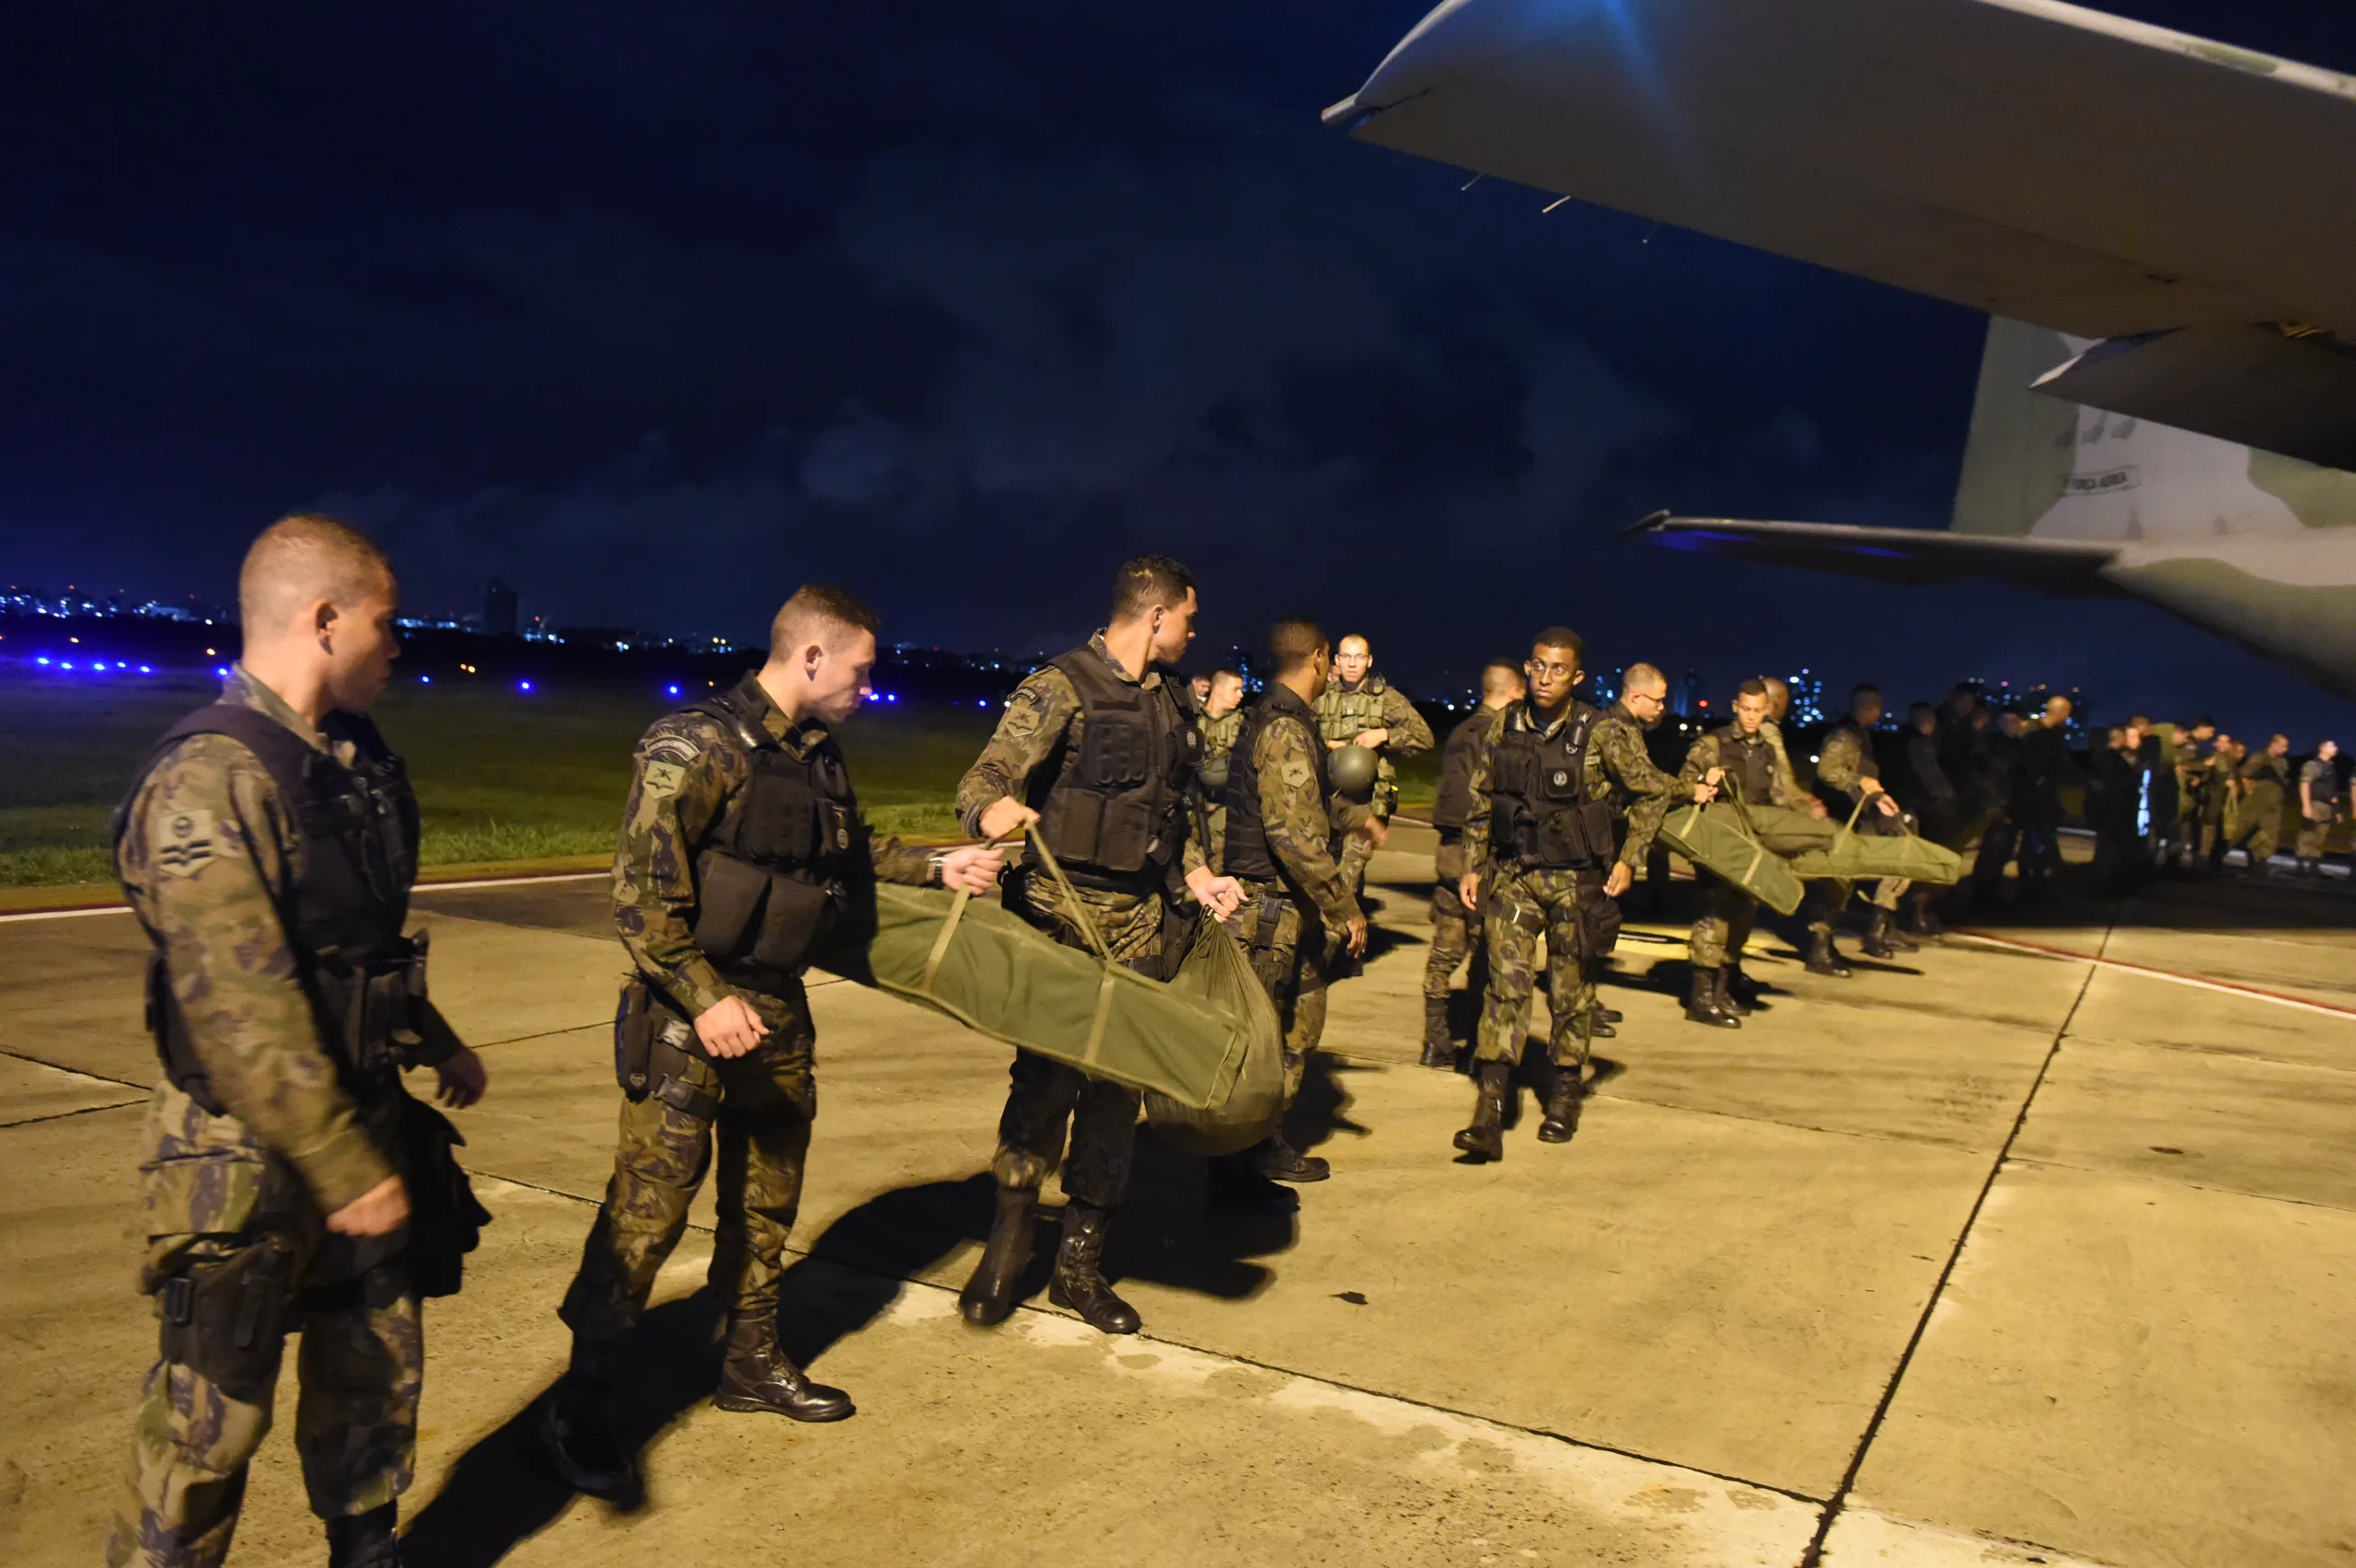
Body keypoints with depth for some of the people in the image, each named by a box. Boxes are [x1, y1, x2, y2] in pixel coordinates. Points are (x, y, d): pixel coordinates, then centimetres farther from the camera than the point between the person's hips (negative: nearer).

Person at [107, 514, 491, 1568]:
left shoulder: (354, 761, 6)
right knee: (212, 1421, 5)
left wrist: (436, 1045, 26)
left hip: (364, 1127, 8)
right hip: (246, 1159, -8)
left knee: (379, 1367, 19)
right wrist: (346, 1170, -24)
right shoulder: (211, 778, -22)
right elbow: (243, 1010, -26)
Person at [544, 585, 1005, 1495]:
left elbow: (851, 851, 25)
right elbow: (641, 892, -21)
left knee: (768, 1194, 18)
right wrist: (706, 999, -26)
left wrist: (936, 867, 15)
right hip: (692, 1011, -8)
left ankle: (752, 1363, 35)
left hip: (778, 1006, 8)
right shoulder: (699, 747, -17)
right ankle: (580, 1405, 10)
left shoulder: (818, 754, 8)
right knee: (649, 1206, -5)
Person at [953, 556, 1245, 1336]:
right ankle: (1008, 1242, 16)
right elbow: (984, 777, -15)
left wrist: (1199, 874, 11)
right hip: (1062, 911, -6)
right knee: (1046, 1075, -6)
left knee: (1117, 1087, 6)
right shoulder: (1061, 688, -7)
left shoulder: (1170, 698, 15)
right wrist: (992, 809, -38)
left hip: (1139, 918, 6)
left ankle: (1080, 1263, 18)